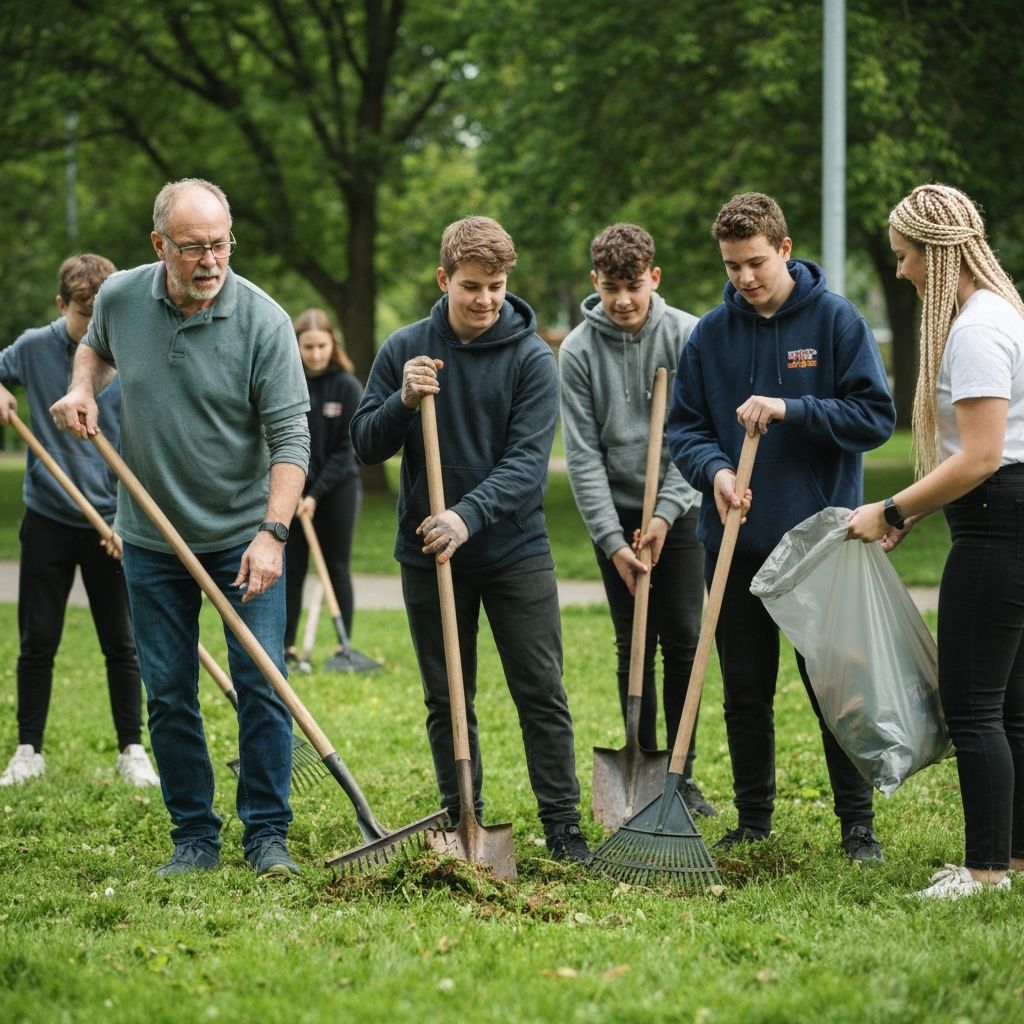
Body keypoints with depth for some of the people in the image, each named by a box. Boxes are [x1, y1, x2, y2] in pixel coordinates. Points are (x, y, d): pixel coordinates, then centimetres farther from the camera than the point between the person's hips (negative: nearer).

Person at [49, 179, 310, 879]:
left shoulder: (263, 321, -16)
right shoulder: (120, 298, -4)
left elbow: (290, 438, -16)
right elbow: (97, 348, 21)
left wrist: (273, 534, -25)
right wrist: (83, 388, -1)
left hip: (246, 537, -3)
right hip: (152, 539, 3)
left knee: (261, 685, -4)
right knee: (168, 695, 7)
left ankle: (267, 834, 8)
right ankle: (194, 837, 18)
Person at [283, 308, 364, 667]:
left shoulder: (347, 387, -8)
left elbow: (346, 449, -9)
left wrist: (316, 494, -14)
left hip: (337, 489, -2)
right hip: (294, 489, 2)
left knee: (337, 569, 3)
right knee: (291, 568, 4)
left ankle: (345, 645, 9)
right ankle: (285, 646, 10)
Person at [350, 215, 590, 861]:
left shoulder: (532, 358, -6)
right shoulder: (405, 349, 1)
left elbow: (527, 461, -15)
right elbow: (366, 445, 1)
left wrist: (469, 515, -30)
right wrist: (402, 402, -19)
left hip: (515, 549, -2)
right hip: (427, 553, 2)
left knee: (542, 693, -2)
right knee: (446, 701, 9)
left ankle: (564, 828, 5)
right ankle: (462, 824, 19)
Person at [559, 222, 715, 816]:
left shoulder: (688, 336, -7)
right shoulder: (579, 351, -7)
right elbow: (584, 455, -7)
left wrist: (665, 514, -14)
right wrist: (613, 540, -13)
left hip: (677, 512, 0)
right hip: (616, 514, 0)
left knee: (684, 644, 0)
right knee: (635, 650, 1)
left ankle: (682, 774, 9)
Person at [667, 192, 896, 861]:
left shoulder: (837, 321, -5)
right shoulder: (711, 334, 4)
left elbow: (876, 415, -9)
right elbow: (684, 426, 7)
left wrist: (790, 411, -20)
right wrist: (714, 469, -14)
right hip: (736, 544, 3)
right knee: (746, 692, 10)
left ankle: (858, 824, 14)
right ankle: (754, 820, 22)